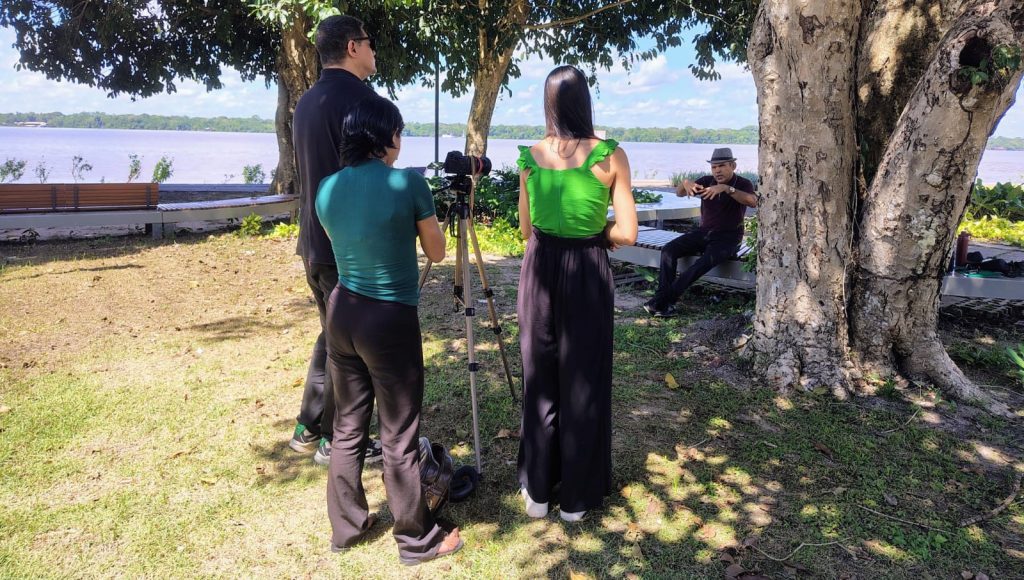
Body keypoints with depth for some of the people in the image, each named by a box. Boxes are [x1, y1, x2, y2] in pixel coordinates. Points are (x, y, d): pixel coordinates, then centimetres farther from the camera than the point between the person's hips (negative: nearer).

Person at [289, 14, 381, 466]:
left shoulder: (306, 101, 12)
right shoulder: (358, 98, -15)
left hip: (314, 241, 9)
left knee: (332, 332, 20)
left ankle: (307, 429, 28)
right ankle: (335, 440, 15)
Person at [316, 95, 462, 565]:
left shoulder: (327, 188, 3)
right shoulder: (408, 183, -13)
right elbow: (436, 252, -1)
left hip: (342, 313, 6)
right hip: (391, 320, -6)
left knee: (348, 426, 19)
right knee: (399, 437, 6)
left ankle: (346, 527, 34)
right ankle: (417, 539, 23)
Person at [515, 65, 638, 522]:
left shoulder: (529, 157, 1)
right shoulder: (610, 155, -8)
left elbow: (526, 229, 7)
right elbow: (627, 233, -9)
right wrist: (596, 234, 8)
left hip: (540, 269, 3)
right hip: (587, 272, -3)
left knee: (539, 380, 14)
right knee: (583, 383, 9)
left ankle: (537, 490, 25)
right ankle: (577, 497, 21)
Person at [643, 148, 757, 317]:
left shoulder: (743, 184, -5)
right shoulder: (707, 181, 6)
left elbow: (753, 202, -27)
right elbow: (679, 193, -1)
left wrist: (726, 188, -39)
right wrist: (685, 183, -25)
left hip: (728, 237, -5)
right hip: (704, 232, 5)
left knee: (706, 261, -33)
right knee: (669, 250, -19)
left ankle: (662, 300, -32)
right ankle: (664, 300, -26)